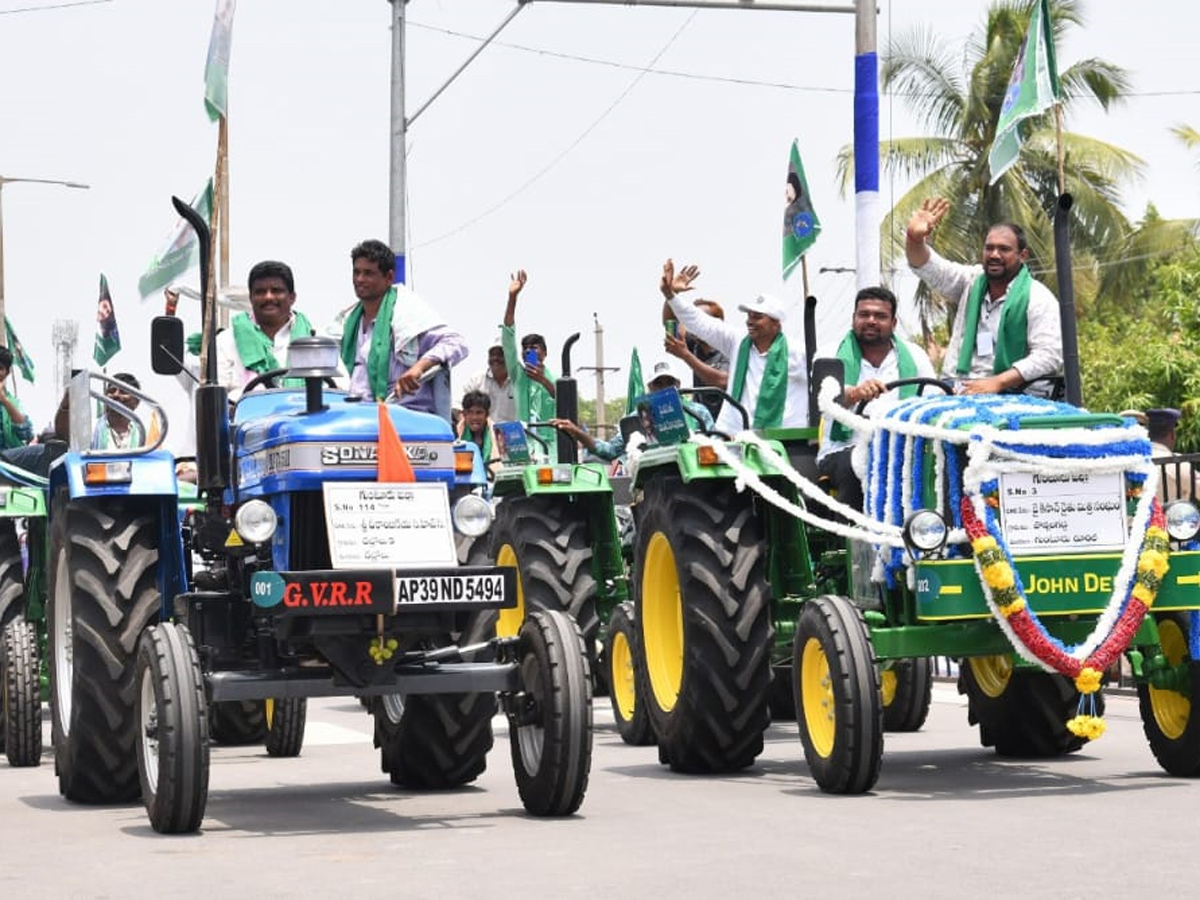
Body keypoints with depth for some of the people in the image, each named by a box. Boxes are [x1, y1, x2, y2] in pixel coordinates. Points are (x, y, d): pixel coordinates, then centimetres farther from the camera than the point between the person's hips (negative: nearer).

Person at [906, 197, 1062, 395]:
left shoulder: (1038, 298, -2)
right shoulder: (972, 281, 16)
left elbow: (1050, 356, -10)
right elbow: (928, 267, 11)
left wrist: (997, 382, -19)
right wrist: (915, 239, -13)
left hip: (1007, 400, -5)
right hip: (956, 392, 5)